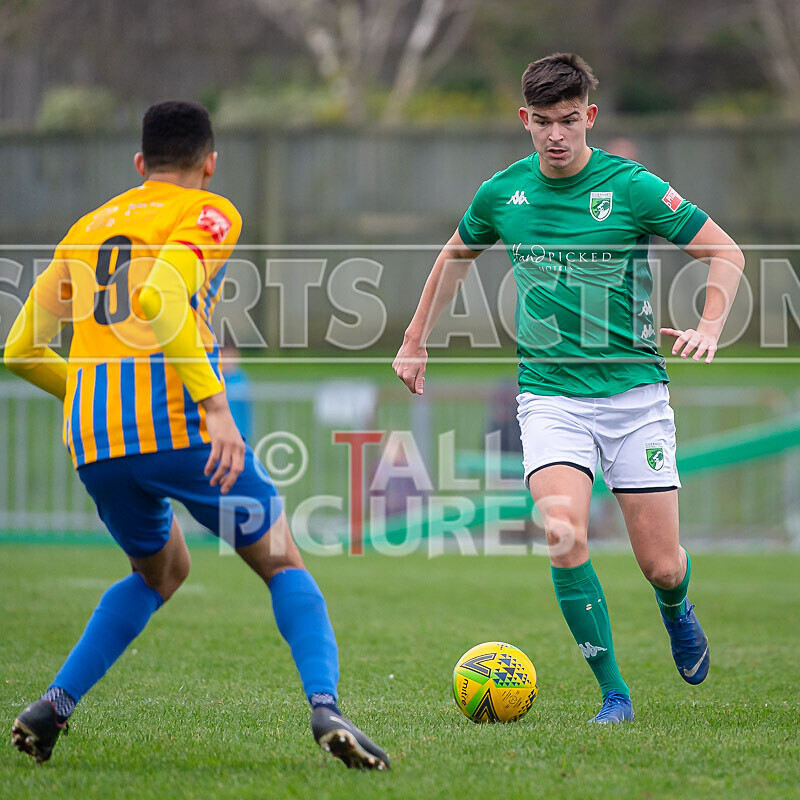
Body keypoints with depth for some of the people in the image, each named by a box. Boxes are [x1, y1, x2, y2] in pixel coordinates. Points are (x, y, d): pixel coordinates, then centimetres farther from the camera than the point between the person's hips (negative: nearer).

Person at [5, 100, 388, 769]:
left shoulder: (89, 228, 23)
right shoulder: (209, 214, 5)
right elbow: (157, 299, -17)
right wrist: (214, 403, -19)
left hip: (92, 438, 6)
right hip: (178, 422, -5)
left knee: (162, 570, 28)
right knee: (282, 564, 8)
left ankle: (55, 704, 12)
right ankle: (325, 708, -16)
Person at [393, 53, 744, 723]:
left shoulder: (633, 188, -8)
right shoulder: (502, 194, 2)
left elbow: (725, 252, -3)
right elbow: (457, 255, 23)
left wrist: (709, 327, -19)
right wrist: (416, 340, 25)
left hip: (635, 391, -1)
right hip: (550, 395, 1)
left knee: (662, 565, 0)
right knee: (564, 538, -22)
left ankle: (676, 608, 39)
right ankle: (613, 692, -7)